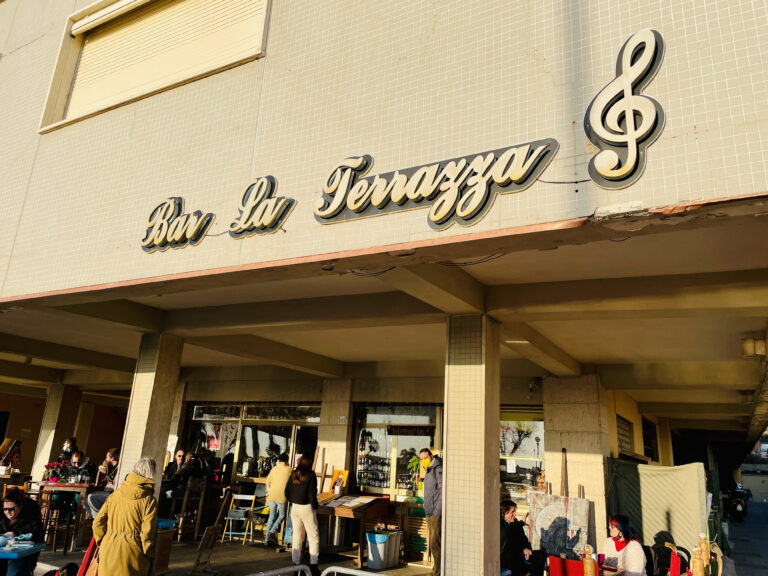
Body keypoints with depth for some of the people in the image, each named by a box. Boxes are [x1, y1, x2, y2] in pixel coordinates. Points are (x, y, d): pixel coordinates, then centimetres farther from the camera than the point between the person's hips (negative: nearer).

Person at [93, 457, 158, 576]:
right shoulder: (149, 500, -11)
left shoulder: (115, 494, 2)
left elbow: (98, 522, 5)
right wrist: (146, 555, 1)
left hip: (108, 550, 4)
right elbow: (147, 533, -13)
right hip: (130, 553, -4)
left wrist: (101, 542, 19)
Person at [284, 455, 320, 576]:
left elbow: (287, 491, 6)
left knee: (296, 535, 14)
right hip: (306, 508, -5)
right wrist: (314, 506, -2)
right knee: (313, 536, 4)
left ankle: (296, 562, 20)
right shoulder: (311, 475, -12)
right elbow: (312, 493, -15)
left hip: (294, 507, 5)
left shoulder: (294, 474, 3)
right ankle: (313, 565, 2)